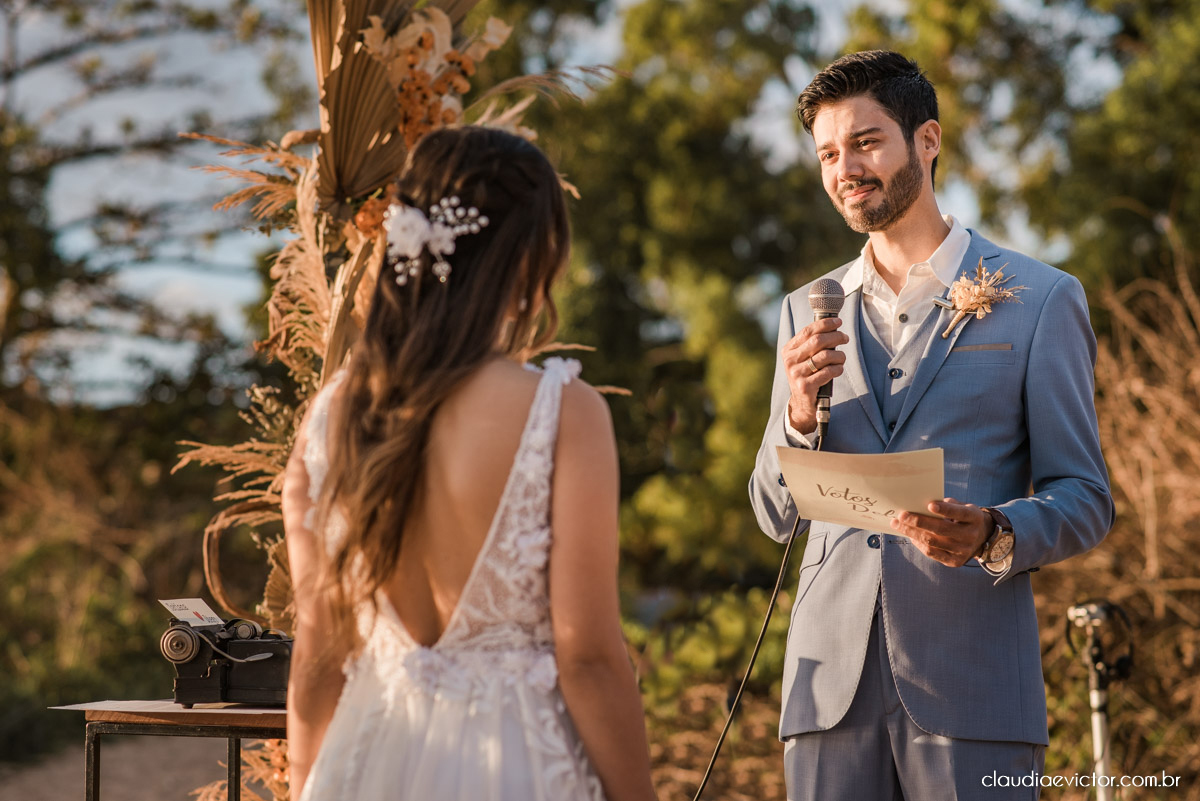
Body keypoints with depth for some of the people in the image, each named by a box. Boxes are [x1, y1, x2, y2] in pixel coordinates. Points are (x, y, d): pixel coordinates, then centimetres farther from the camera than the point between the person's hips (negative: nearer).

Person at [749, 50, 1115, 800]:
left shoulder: (1040, 300, 4)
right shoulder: (808, 313, 16)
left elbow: (1084, 499, 3)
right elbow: (778, 515, 16)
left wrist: (993, 537, -18)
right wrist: (799, 414, -4)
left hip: (971, 682, -3)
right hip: (832, 676, 3)